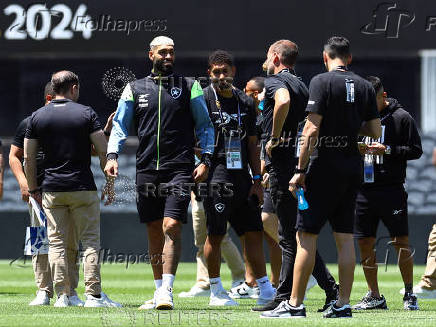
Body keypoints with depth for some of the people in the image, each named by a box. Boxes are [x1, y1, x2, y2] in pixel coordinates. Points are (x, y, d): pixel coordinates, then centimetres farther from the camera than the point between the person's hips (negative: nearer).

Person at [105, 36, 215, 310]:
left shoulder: (189, 87, 8)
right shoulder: (135, 89, 12)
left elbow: (205, 127, 11)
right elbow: (120, 126, 13)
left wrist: (205, 160, 0)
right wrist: (112, 156, -2)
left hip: (179, 168, -3)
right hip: (147, 169, 3)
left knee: (171, 227, -15)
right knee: (154, 232, 7)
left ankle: (167, 291, -18)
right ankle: (159, 291, 14)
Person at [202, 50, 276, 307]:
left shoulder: (246, 103, 14)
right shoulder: (204, 100, -2)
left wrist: (257, 180, 12)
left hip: (242, 177, 5)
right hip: (216, 176, -5)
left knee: (254, 232, 4)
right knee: (216, 234, -3)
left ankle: (265, 290, 8)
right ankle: (216, 291, 8)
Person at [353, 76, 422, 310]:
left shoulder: (401, 117, -1)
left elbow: (416, 150, -3)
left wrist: (387, 150, -14)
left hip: (391, 190, -4)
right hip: (363, 190, 4)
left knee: (401, 242, -3)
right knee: (364, 243, 4)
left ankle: (409, 294, 10)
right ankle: (374, 297, 14)